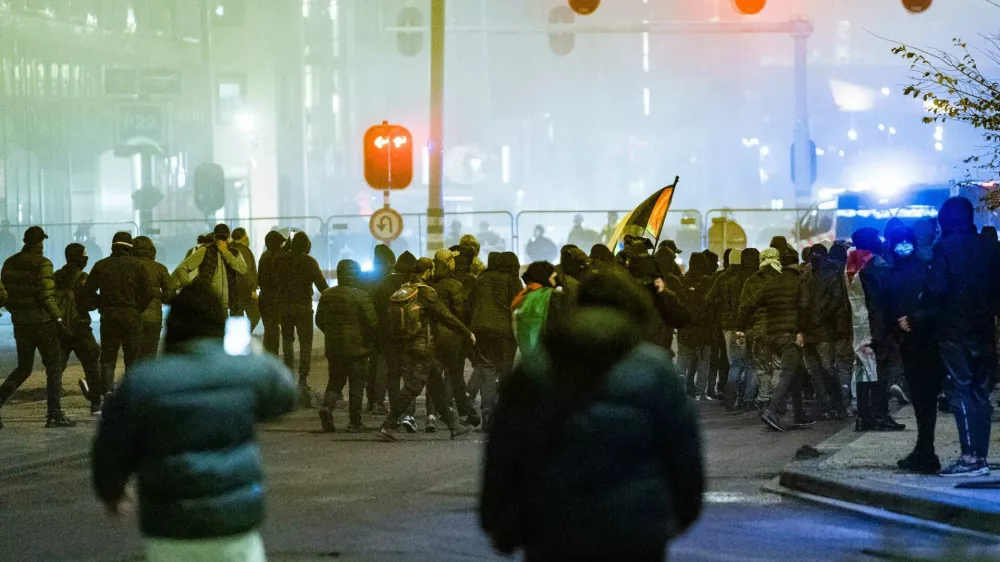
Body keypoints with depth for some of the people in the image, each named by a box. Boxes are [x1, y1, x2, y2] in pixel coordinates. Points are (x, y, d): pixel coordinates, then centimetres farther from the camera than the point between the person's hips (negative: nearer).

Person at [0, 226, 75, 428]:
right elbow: (47, 297, -19)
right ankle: (54, 415, 2)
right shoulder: (42, 264, -13)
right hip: (42, 320, -6)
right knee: (54, 367, 4)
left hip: (19, 321, 6)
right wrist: (59, 320, -15)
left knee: (23, 368, 16)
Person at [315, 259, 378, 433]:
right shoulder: (361, 296, -13)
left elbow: (319, 320, 11)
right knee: (356, 385, 5)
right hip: (357, 347, -4)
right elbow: (372, 322, -13)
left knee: (335, 381, 15)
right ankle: (354, 422, 5)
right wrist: (372, 339, 6)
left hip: (333, 347, 4)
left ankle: (327, 406, -12)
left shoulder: (326, 295, 3)